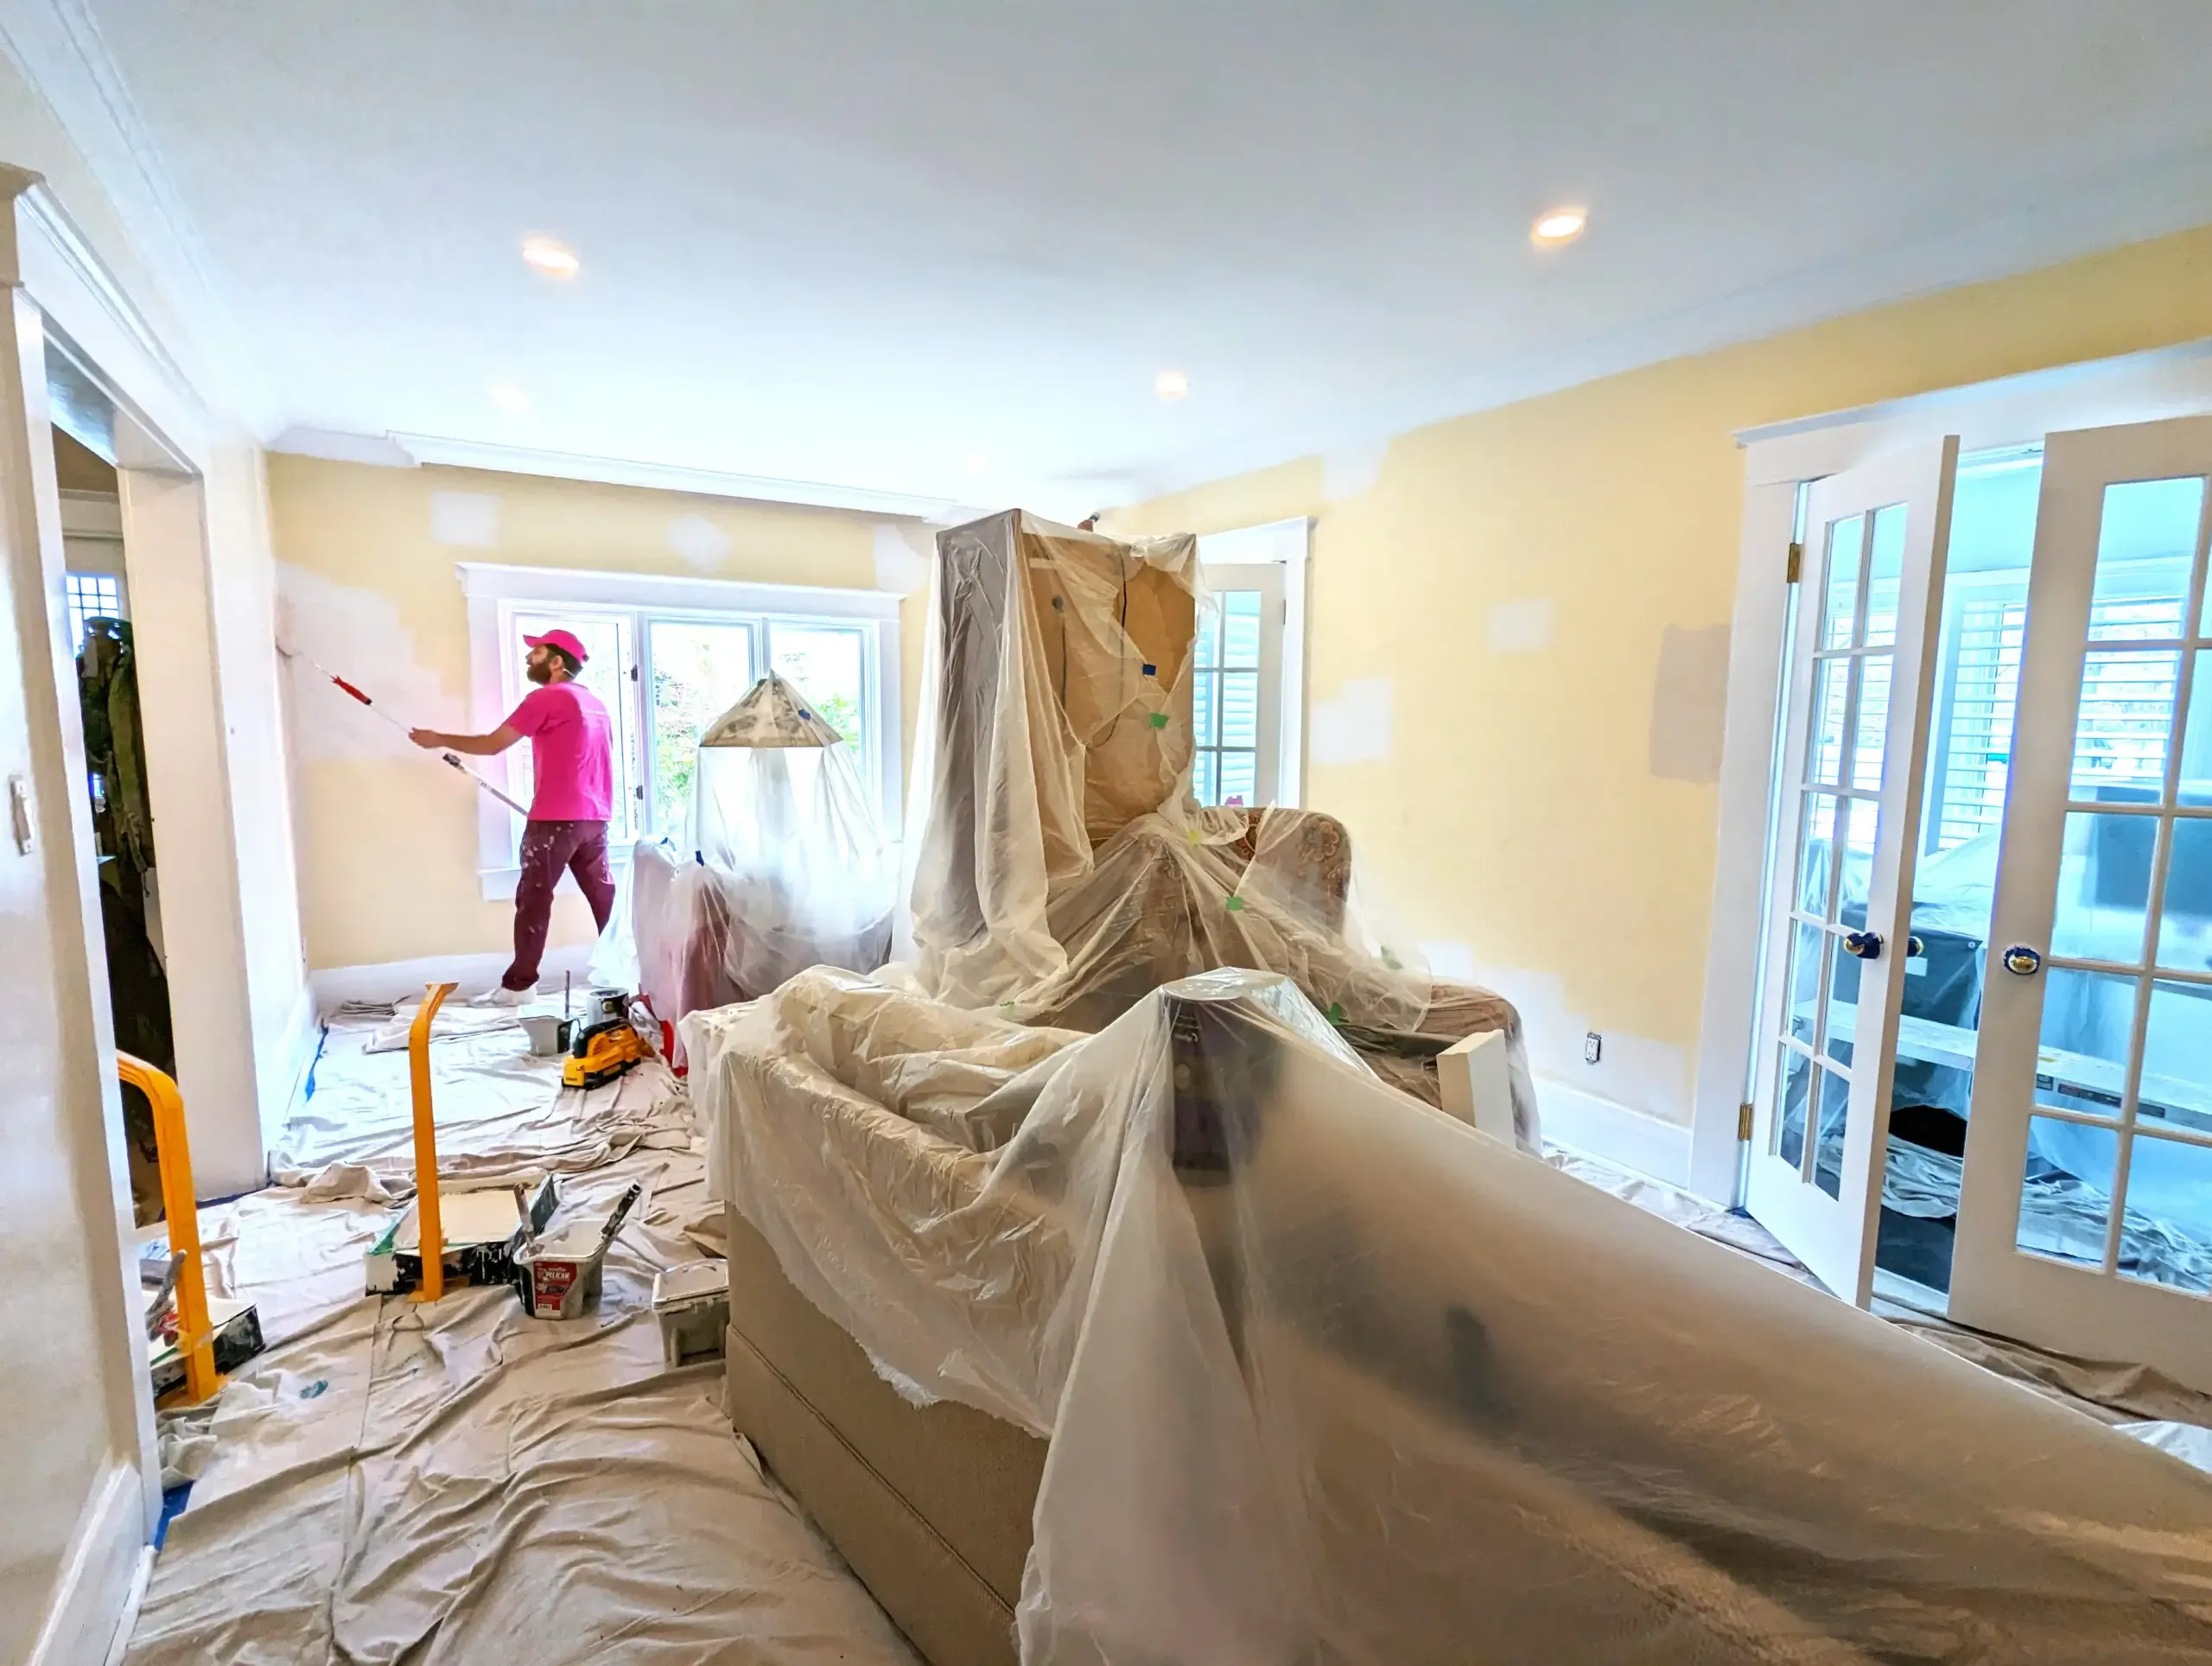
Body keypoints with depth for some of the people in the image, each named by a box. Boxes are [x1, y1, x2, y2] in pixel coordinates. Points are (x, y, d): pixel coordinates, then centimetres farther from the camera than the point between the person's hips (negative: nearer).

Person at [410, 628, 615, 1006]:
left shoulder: (546, 698, -8)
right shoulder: (594, 702, 17)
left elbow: (492, 744, -5)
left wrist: (439, 740, 8)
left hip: (555, 819, -8)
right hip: (594, 818, 8)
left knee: (533, 899, -2)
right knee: (603, 895, 10)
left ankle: (519, 984, 2)